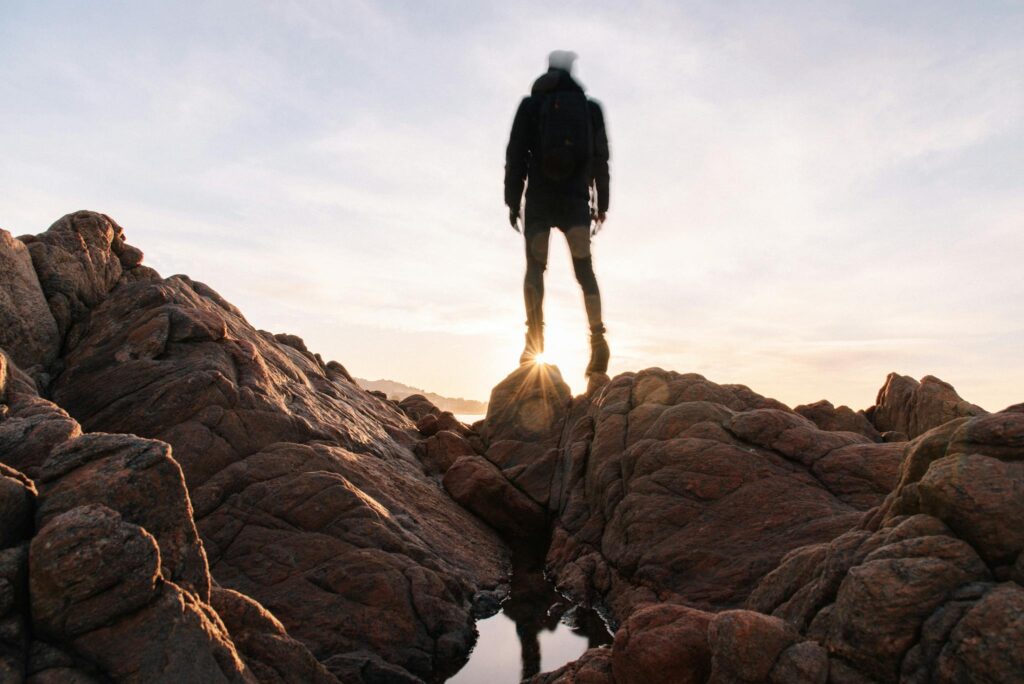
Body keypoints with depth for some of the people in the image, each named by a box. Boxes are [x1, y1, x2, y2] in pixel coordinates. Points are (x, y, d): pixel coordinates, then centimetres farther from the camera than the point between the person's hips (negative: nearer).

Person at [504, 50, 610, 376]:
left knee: (535, 268, 0)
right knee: (584, 268, -1)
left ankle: (534, 343, -17)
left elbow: (516, 155, 2)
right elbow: (601, 159, 12)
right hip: (576, 198, 2)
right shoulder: (590, 107, 16)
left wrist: (513, 201, 3)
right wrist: (601, 205, 12)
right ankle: (597, 337, -20)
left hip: (540, 197, -1)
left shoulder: (531, 104, 10)